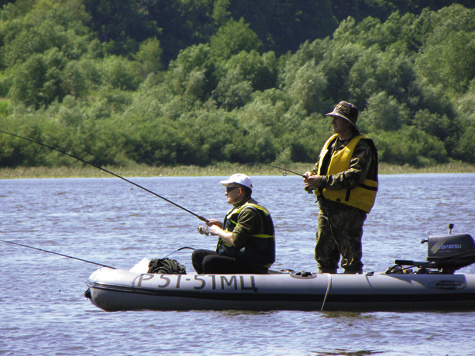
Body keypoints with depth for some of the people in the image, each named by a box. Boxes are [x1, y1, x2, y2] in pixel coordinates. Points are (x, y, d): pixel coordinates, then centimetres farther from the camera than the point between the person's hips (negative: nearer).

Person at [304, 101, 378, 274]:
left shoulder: (361, 146, -9)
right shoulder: (331, 142, 18)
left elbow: (354, 176, -21)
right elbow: (319, 166, 23)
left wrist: (323, 181, -22)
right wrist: (311, 176, -2)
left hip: (348, 209, -8)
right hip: (326, 207, 8)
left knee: (350, 257, -6)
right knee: (324, 253, 13)